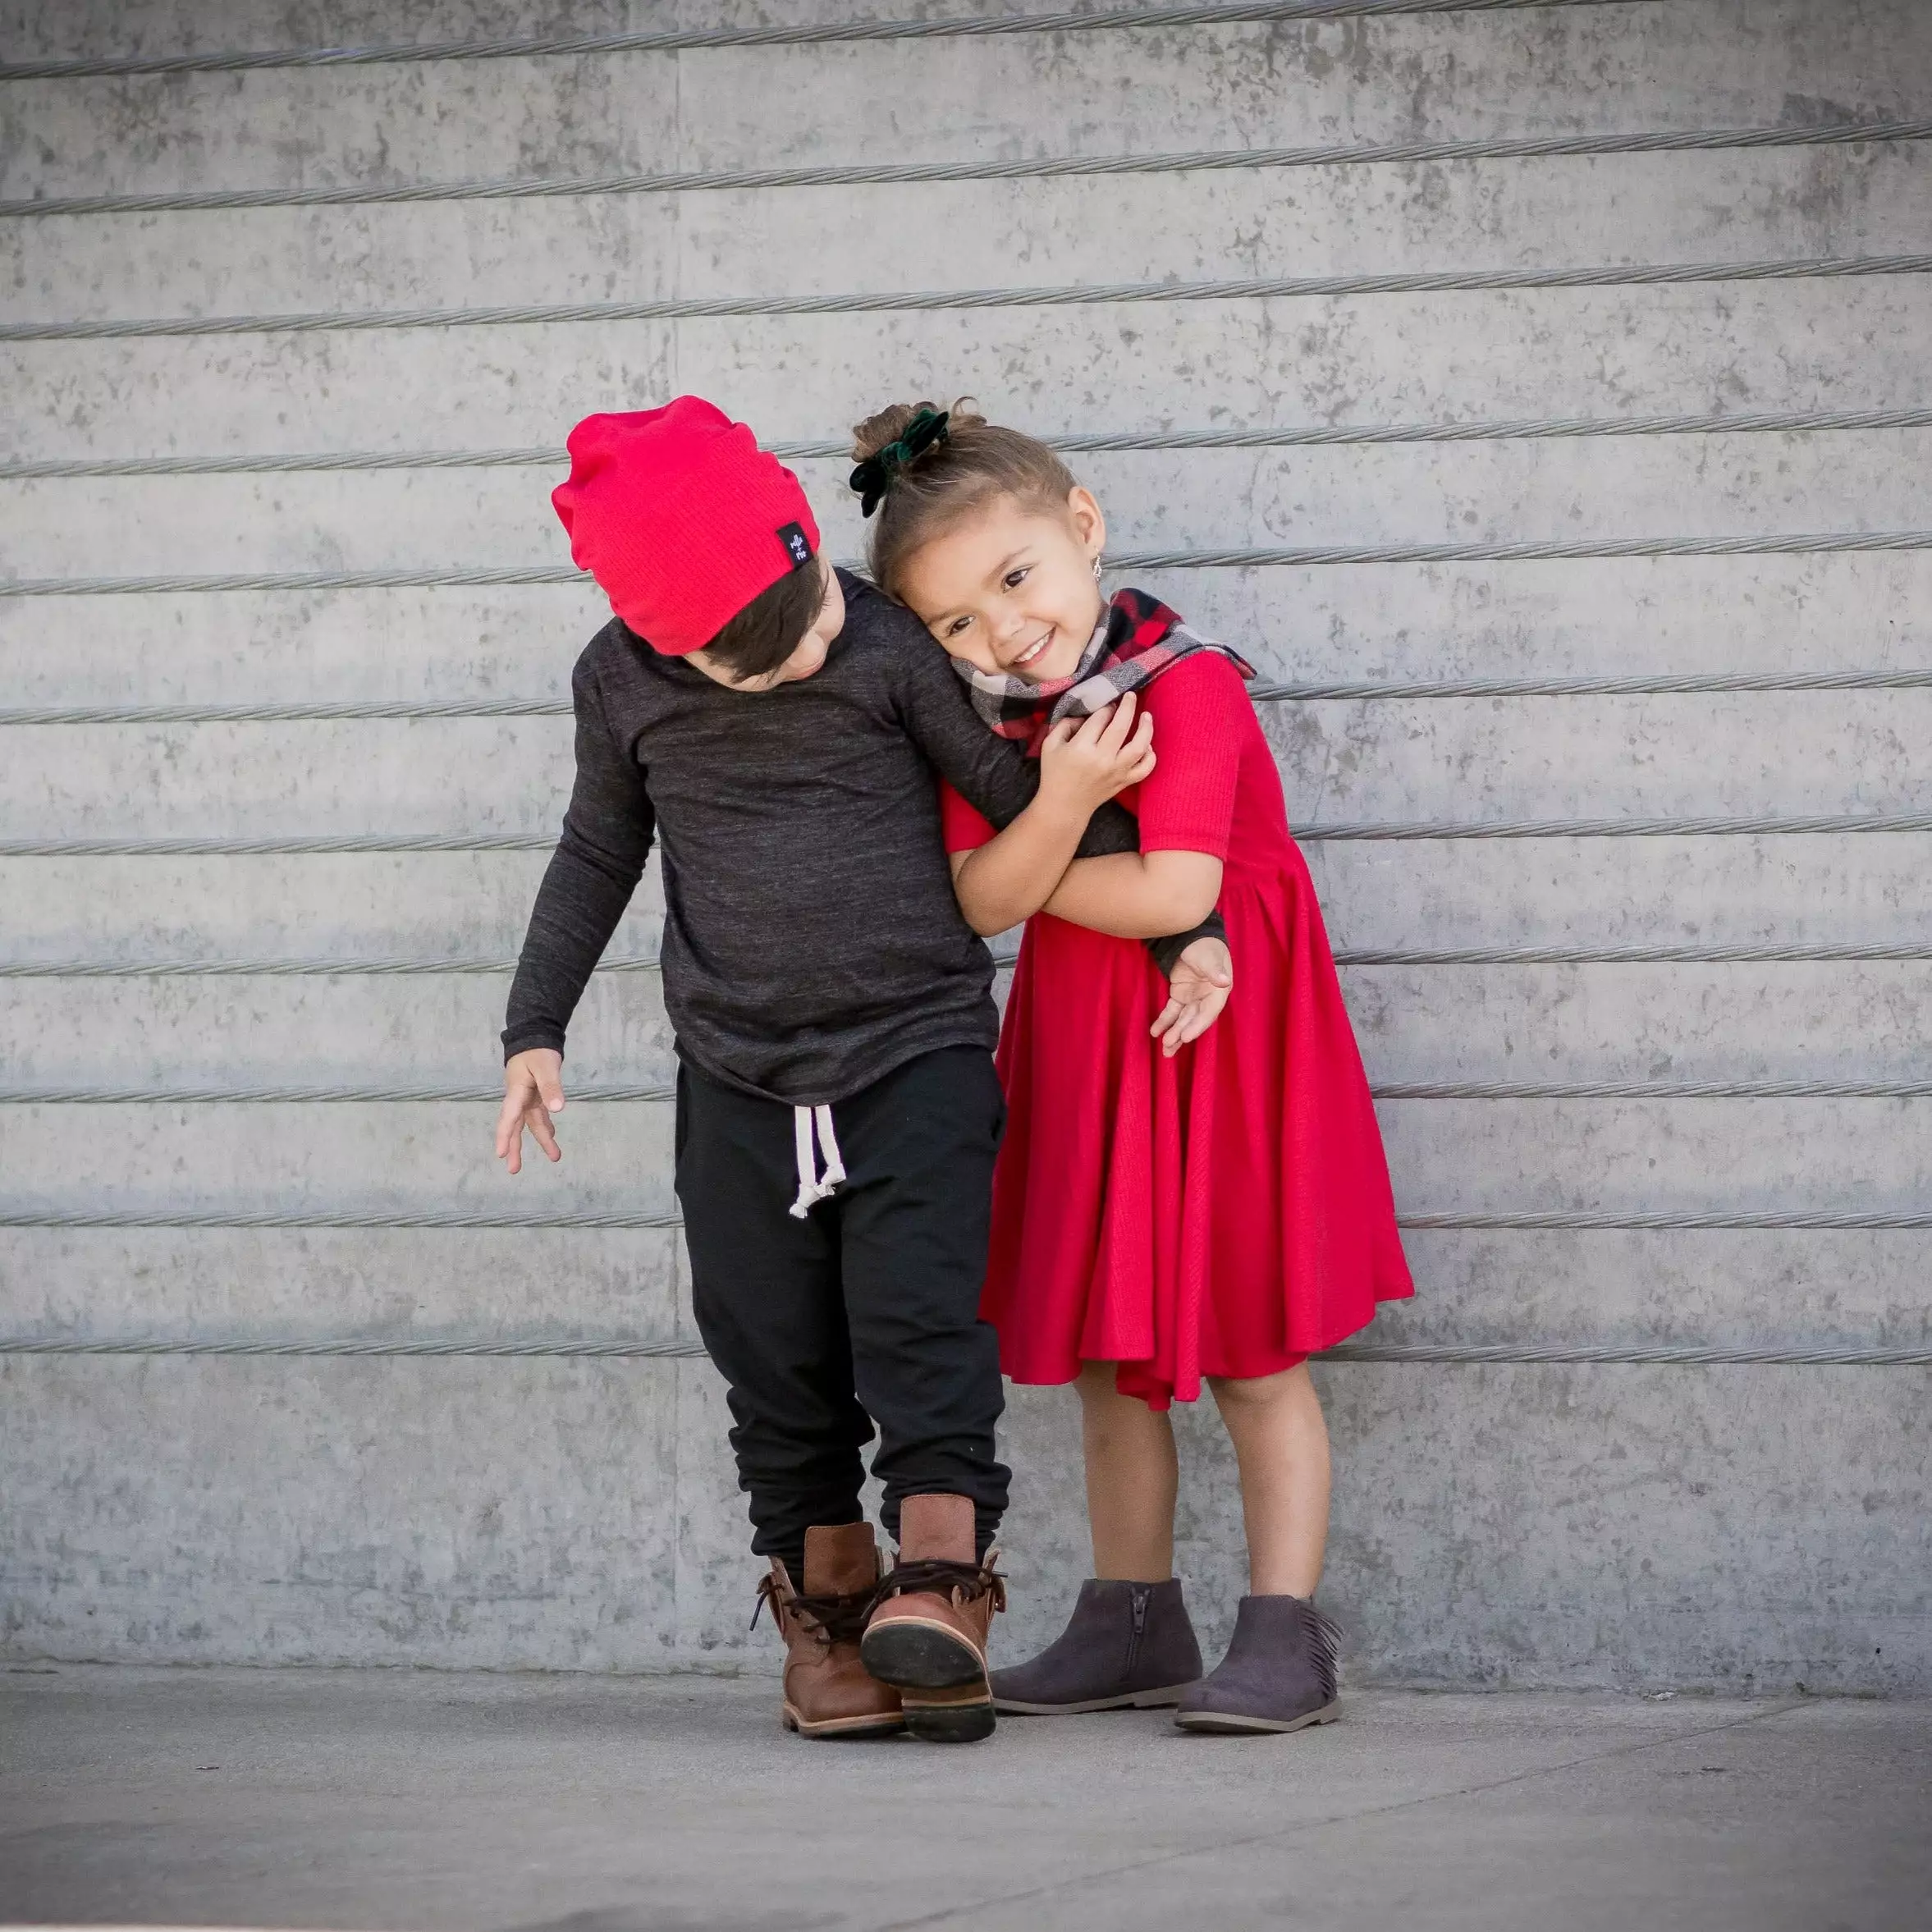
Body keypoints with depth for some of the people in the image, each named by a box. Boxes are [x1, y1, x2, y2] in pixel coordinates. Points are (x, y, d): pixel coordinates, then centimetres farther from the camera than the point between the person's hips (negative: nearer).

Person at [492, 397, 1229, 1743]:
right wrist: (537, 1025, 14)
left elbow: (1017, 791, -2)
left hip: (918, 1050, -3)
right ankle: (825, 1603, 15)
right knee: (779, 1356, 4)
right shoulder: (623, 683, 0)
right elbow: (601, 850, 17)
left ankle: (941, 1583, -17)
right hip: (740, 1082, 3)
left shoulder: (893, 645, -9)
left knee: (921, 1311, -16)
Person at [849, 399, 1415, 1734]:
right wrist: (1055, 809, -31)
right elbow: (982, 900, -12)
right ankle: (1135, 1625, 25)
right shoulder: (987, 714, -2)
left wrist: (1029, 877, -13)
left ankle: (1285, 1637, 5)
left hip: (1217, 1034, -7)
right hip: (1080, 1044, 7)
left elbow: (1175, 893, -28)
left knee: (1250, 1353, -1)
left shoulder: (1187, 685, -21)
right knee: (1109, 1352, 14)